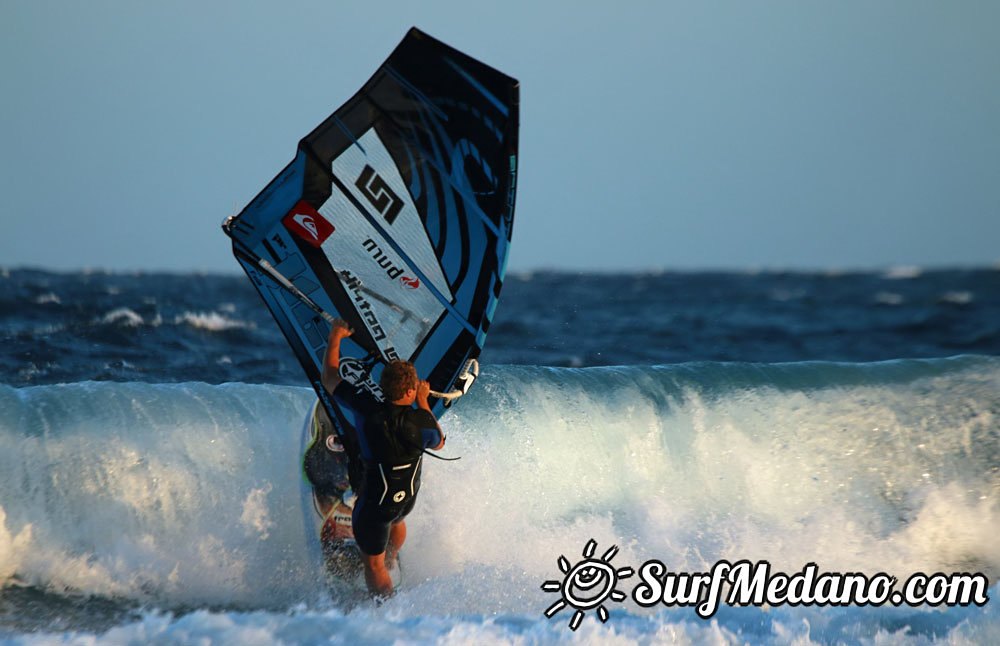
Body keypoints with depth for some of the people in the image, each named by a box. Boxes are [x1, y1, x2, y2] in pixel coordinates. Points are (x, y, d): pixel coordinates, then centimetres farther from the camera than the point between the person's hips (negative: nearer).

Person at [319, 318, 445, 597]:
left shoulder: (368, 409, -27)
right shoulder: (422, 422, -22)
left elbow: (330, 379, -11)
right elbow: (438, 443, 4)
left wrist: (335, 338, 1)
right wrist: (423, 402, 6)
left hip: (373, 500, -4)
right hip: (409, 497, 4)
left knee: (373, 562, 13)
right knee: (395, 520, 39)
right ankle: (390, 563, 65)